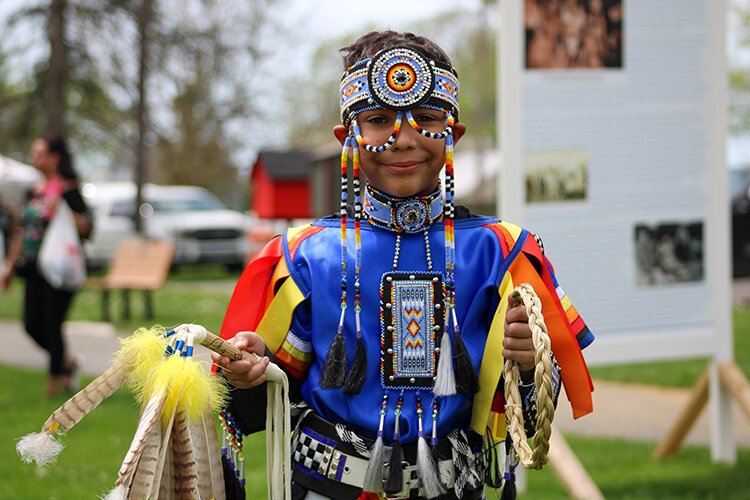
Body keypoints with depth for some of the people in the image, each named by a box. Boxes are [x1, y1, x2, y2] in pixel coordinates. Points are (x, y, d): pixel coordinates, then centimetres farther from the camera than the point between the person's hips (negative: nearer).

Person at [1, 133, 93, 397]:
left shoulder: (67, 191, -9)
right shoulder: (33, 191, 13)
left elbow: (87, 228, -15)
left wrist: (61, 211, -27)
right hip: (35, 267, 7)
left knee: (52, 324, -4)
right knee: (32, 324, 5)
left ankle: (55, 381, 9)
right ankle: (67, 362, 27)